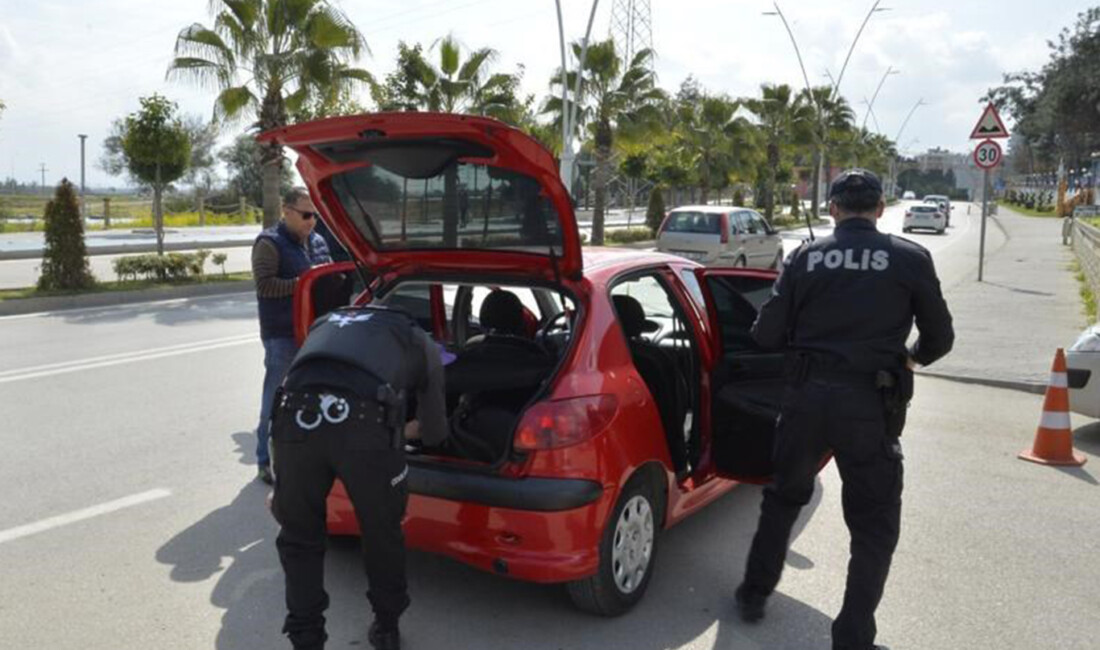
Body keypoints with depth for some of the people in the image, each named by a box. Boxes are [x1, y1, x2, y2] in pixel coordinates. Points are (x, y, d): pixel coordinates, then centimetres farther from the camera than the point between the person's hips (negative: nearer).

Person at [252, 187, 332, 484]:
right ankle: (267, 461, 11)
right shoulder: (269, 243, -7)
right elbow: (264, 284, -16)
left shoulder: (317, 242, 14)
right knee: (277, 398, 0)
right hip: (282, 335, -6)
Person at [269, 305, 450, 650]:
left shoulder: (326, 323, 40)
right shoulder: (420, 342, 31)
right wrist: (406, 430, 59)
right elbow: (435, 433, 35)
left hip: (297, 415, 2)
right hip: (365, 422, -2)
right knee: (382, 533, 24)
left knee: (299, 540, 24)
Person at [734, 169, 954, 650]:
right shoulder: (910, 259, -1)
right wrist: (911, 358, 27)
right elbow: (940, 338, 5)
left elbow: (766, 335, 1)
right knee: (875, 527, 13)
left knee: (783, 498, 23)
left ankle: (754, 594, 35)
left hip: (806, 396, 2)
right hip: (870, 405, -2)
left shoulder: (805, 257, 1)